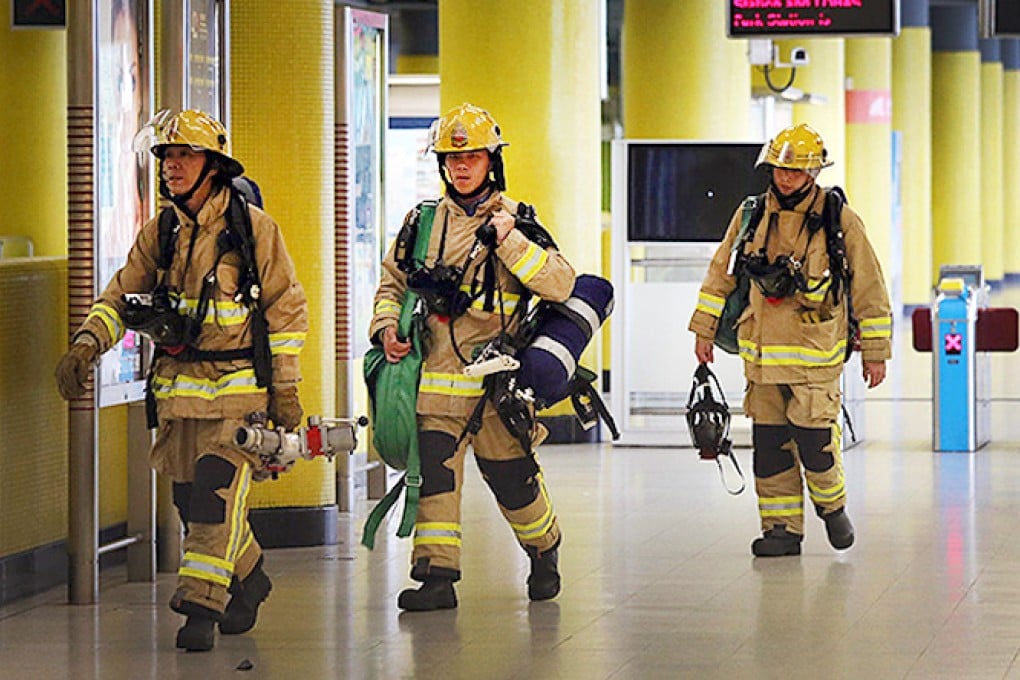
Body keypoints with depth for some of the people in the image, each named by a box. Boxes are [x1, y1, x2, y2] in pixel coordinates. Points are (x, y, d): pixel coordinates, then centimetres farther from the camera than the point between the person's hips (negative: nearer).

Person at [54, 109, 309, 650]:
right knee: (191, 502, 9)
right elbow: (120, 296, 10)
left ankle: (200, 604, -14)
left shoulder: (254, 229, -5)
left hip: (241, 387, -5)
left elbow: (287, 307, -1)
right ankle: (247, 581, 30)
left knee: (218, 492, -16)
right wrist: (85, 345, -9)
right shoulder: (159, 234, 7)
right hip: (179, 390, 5)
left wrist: (285, 388, -4)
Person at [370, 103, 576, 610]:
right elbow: (392, 283, 20)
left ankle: (543, 551, 33)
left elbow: (561, 285, -12)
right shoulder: (423, 223, 9)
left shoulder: (516, 222, 0)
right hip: (435, 373, 2)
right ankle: (437, 576, -6)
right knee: (433, 469, -8)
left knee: (512, 475, 7)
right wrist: (387, 326, 0)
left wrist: (510, 241, -20)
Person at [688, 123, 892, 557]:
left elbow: (869, 288, 2)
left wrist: (875, 352, 3)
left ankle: (832, 507, 16)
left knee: (813, 440, -10)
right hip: (761, 350, 4)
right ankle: (782, 528, 13)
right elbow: (721, 273, 17)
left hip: (816, 351, -4)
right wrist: (704, 329, 16)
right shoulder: (751, 215, 6)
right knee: (769, 444, 4)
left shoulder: (838, 219, -3)